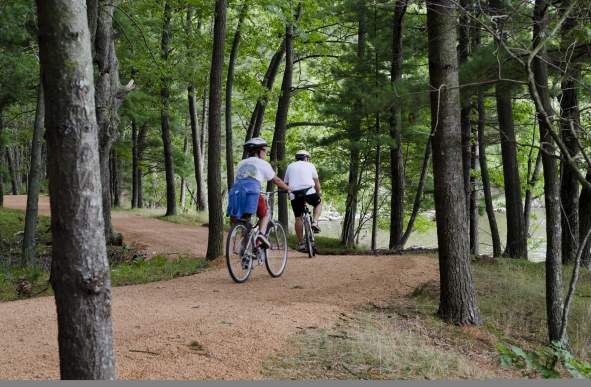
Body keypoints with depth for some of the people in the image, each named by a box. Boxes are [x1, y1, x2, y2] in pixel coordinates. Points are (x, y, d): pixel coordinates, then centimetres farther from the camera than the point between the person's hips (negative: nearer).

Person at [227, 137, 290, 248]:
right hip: (252, 192, -4)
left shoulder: (241, 164, 30)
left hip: (235, 192, 4)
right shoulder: (262, 163, 15)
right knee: (266, 213, 18)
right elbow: (276, 180, 21)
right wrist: (289, 189, 35)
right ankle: (261, 233, -7)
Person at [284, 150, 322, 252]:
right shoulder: (310, 165, 16)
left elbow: (285, 183, 17)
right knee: (318, 204, 27)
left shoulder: (290, 166, 21)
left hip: (294, 194, 2)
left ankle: (300, 243, 8)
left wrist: (289, 195, 26)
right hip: (309, 191, -2)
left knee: (298, 218, 8)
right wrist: (318, 194, 24)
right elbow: (316, 182, 14)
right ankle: (314, 222, 3)